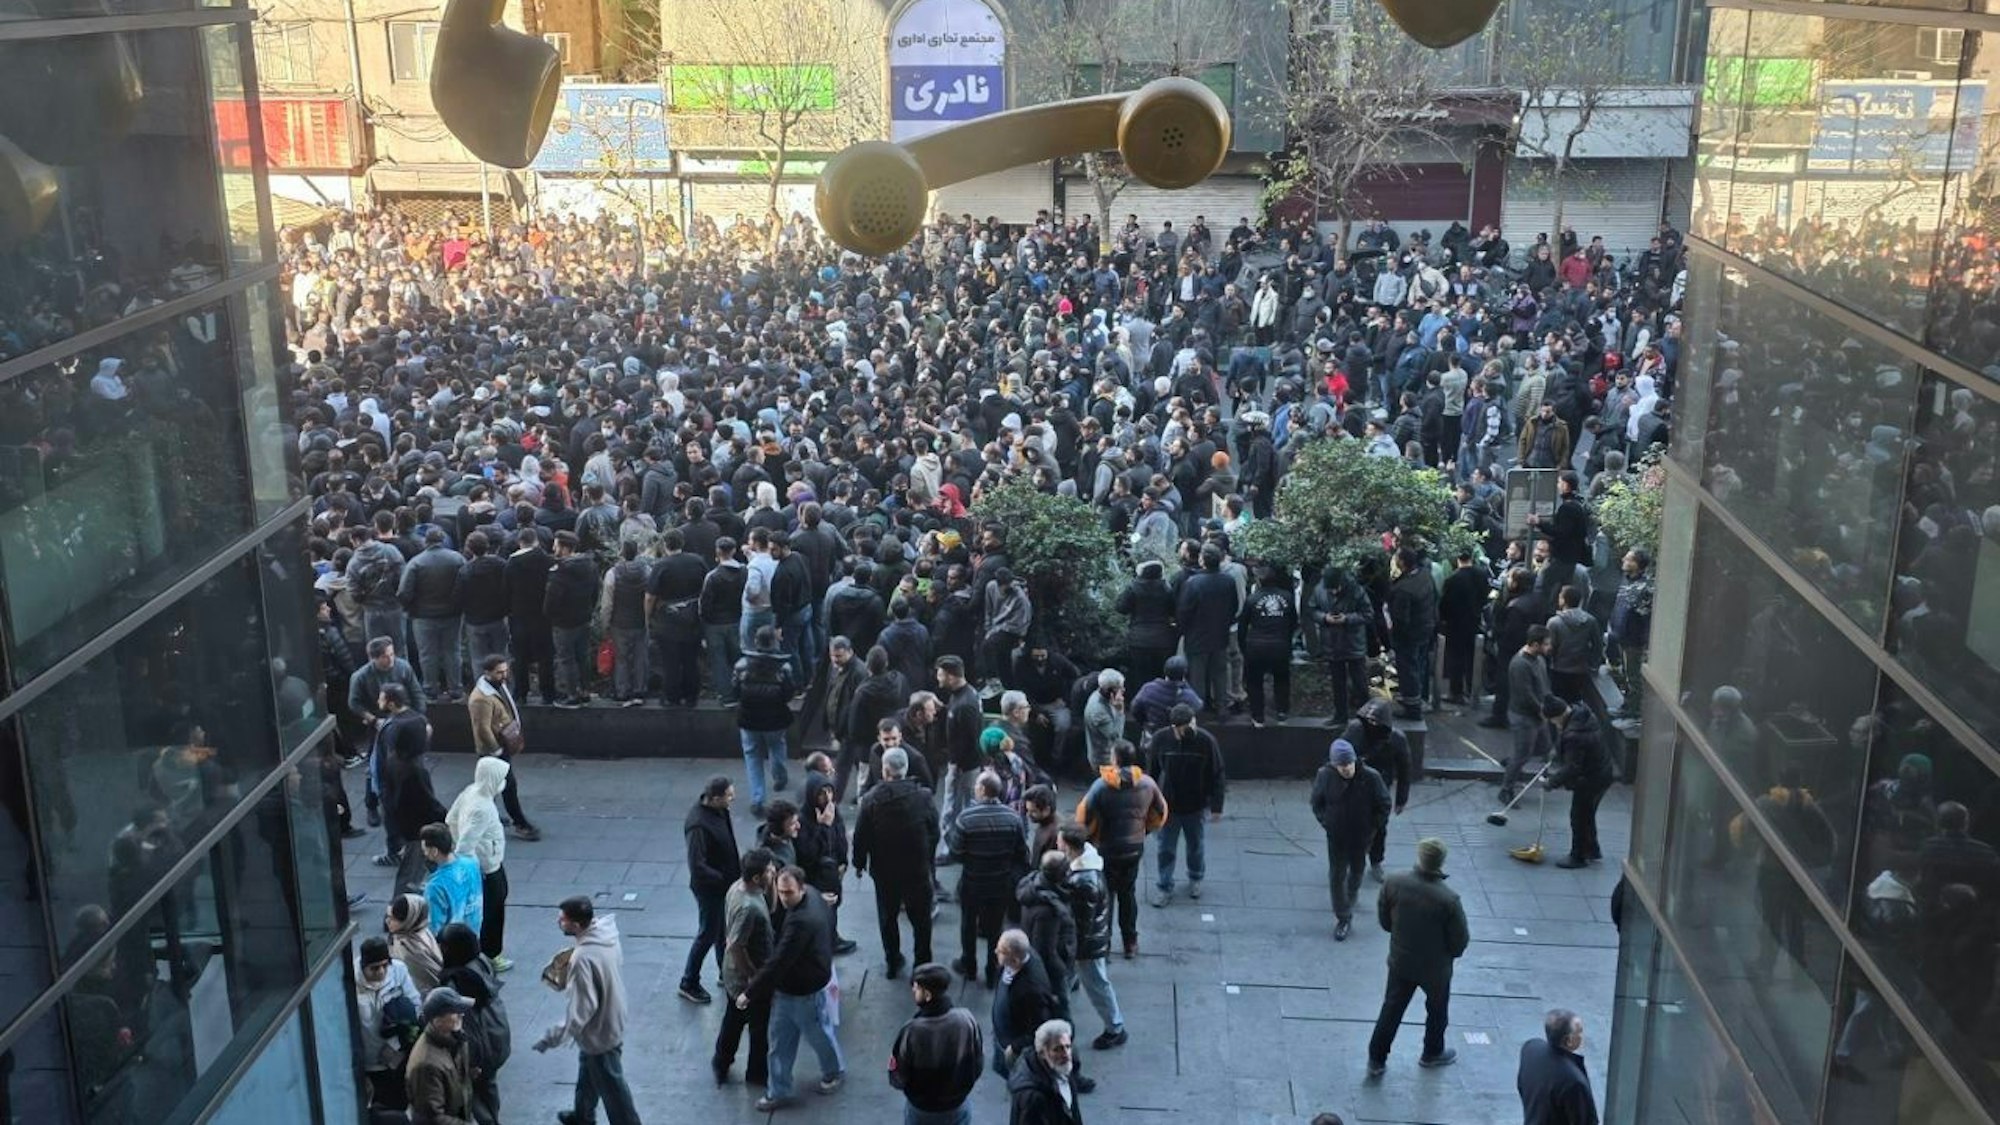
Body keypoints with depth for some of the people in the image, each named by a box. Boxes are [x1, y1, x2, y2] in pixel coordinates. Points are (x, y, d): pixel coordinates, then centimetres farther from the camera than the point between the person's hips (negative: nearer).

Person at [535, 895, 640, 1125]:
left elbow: (580, 1011, -32)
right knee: (588, 1076, 32)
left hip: (598, 1033, -9)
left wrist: (551, 1038, -22)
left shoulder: (584, 958, -37)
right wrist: (566, 980, 8)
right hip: (610, 1021, 9)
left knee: (611, 1087, 11)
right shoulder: (606, 932, -11)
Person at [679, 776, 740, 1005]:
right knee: (708, 934, 6)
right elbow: (697, 866, -30)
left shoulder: (720, 810, -5)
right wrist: (725, 880, -23)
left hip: (726, 882, 8)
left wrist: (738, 871, 6)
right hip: (709, 887, -8)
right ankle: (688, 984, 22)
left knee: (723, 929, 22)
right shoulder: (698, 824, -32)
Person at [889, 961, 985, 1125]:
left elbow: (897, 1078, -18)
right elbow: (978, 1065, -8)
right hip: (958, 1105, 2)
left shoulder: (912, 1032, -33)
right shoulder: (967, 1020, -24)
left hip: (921, 1109, -2)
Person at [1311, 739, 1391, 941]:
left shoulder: (1370, 777, -24)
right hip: (1336, 837, 0)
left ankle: (1352, 893, 55)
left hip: (1361, 836, 0)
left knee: (1357, 871, 24)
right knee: (1337, 876, 4)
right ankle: (1343, 918, 18)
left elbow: (1384, 806, -8)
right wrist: (1326, 824, -6)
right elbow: (1317, 803, -1)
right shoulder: (1325, 776, -20)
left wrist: (1372, 828, -7)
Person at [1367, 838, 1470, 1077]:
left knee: (1391, 1009, 20)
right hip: (1435, 967, -2)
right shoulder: (1449, 900, -31)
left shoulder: (1394, 882, -21)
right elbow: (1460, 941, -17)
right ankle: (1432, 1053, 47)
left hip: (1400, 961, 2)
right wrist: (1452, 953, 5)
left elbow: (1383, 919, -5)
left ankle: (1376, 1059, 29)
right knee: (1437, 1010, 26)